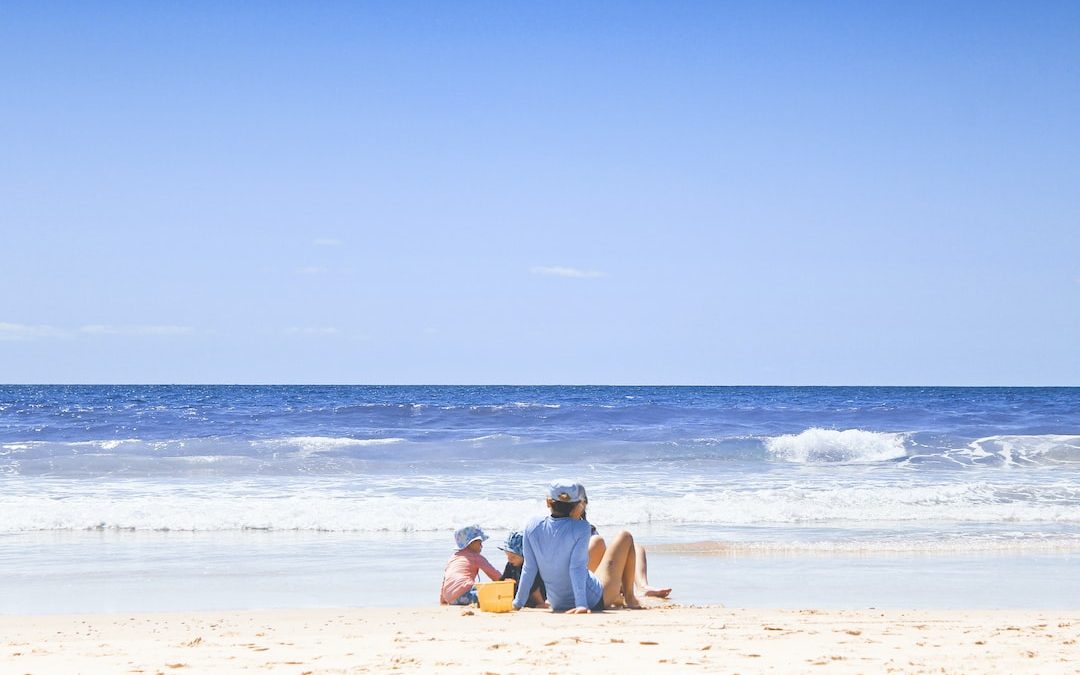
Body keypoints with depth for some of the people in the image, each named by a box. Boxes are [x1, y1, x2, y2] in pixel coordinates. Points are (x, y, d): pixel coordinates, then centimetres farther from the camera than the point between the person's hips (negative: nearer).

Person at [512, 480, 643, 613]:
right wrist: (581, 604, -27)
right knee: (625, 537, 13)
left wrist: (518, 603, 1)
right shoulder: (580, 528, -21)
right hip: (594, 601, -5)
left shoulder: (532, 527, -10)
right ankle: (629, 598, 24)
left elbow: (528, 568, -6)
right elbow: (577, 567, -26)